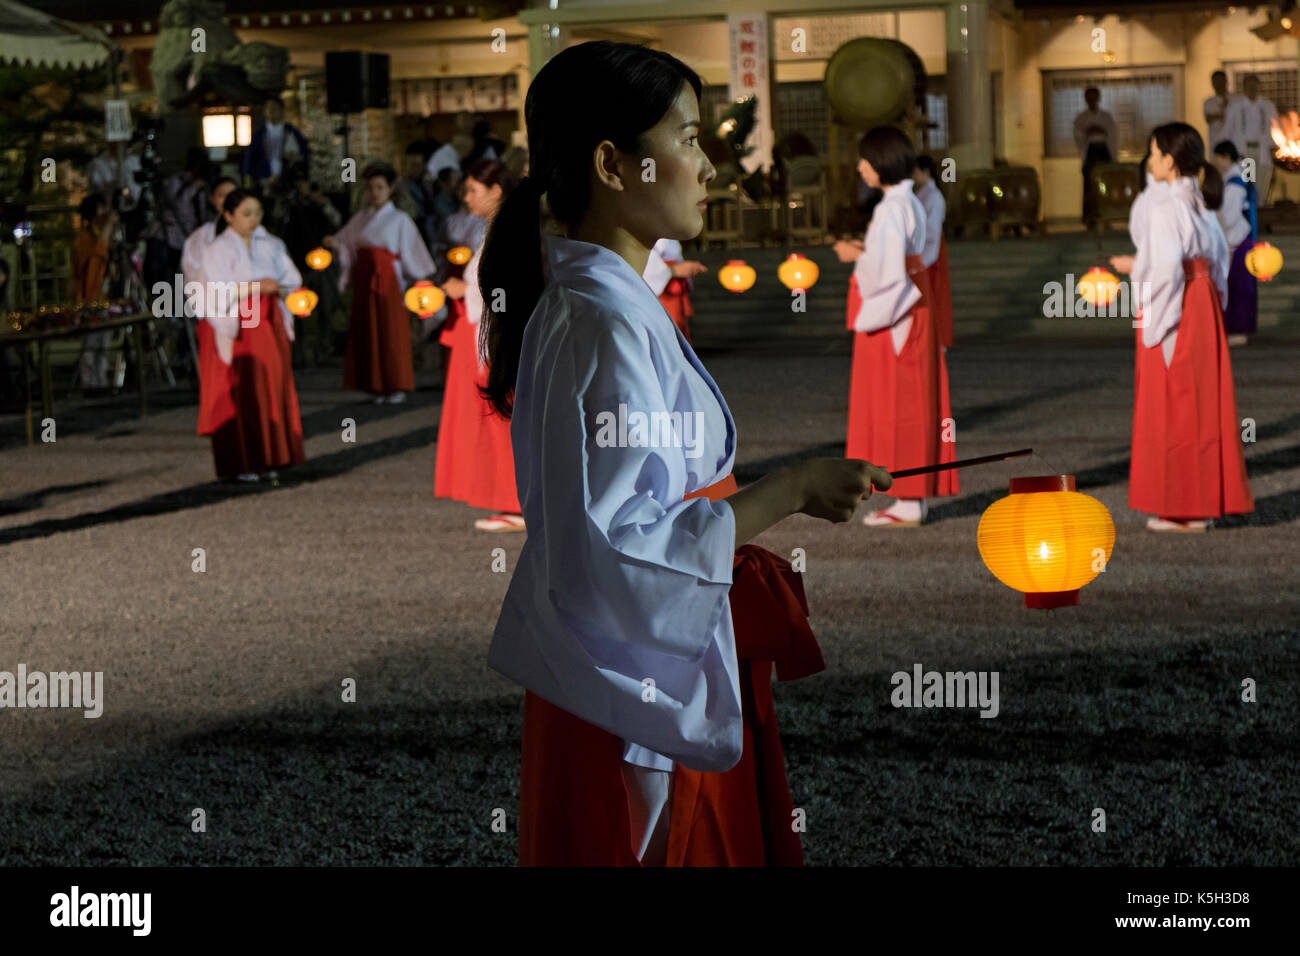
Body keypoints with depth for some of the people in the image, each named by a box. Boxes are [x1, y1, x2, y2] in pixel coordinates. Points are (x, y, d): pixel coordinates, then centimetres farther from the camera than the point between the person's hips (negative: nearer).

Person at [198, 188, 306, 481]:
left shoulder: (270, 246, 12)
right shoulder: (217, 250, -1)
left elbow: (292, 280, 10)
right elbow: (218, 293, -11)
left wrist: (276, 288, -12)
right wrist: (255, 287, -19)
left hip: (270, 325, 5)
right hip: (237, 327, -5)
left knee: (273, 388, 1)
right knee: (241, 393, -7)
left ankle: (267, 460, 7)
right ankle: (241, 464, -4)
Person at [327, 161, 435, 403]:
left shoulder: (399, 219, 3)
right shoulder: (360, 219, 13)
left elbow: (410, 252, 1)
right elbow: (346, 246, 11)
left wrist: (420, 281, -5)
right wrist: (335, 244, -10)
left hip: (389, 280, -4)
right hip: (364, 280, 4)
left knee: (392, 333, -5)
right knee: (368, 333, 2)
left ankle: (397, 386, 2)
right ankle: (377, 386, 7)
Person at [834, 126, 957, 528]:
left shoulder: (892, 209, -17)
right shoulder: (911, 204, 13)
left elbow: (887, 269, -23)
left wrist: (856, 256, -8)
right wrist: (865, 251, 10)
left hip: (893, 317, -10)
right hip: (911, 310, 10)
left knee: (896, 404, -5)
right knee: (911, 404, 11)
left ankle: (908, 506, -2)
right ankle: (913, 498, 16)